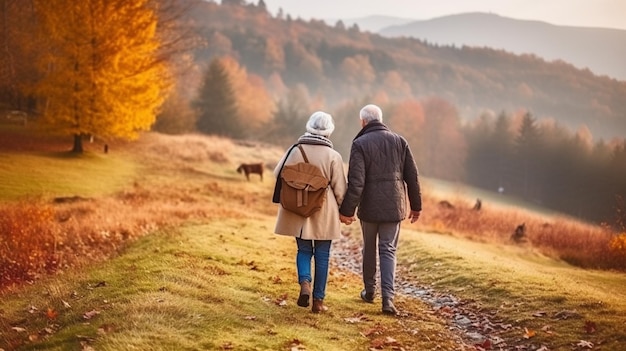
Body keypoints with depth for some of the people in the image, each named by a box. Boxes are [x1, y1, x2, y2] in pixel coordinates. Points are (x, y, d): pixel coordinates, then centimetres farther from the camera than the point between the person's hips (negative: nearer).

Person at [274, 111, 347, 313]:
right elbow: (340, 189, -5)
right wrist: (343, 210, 11)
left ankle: (304, 282, -9)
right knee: (322, 256, 9)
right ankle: (318, 300, 10)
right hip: (324, 214, -1)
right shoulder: (333, 156, -10)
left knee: (304, 250, 17)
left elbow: (278, 174, 2)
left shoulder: (295, 151, -6)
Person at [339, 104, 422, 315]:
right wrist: (416, 206, 14)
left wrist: (347, 210, -11)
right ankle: (388, 298, -9)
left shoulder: (360, 144, -8)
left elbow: (356, 181, -16)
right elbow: (412, 177, 6)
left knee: (369, 248, 16)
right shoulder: (399, 141, 4)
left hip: (369, 207, -2)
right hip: (393, 207, 2)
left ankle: (370, 291, 29)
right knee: (388, 250, 3)